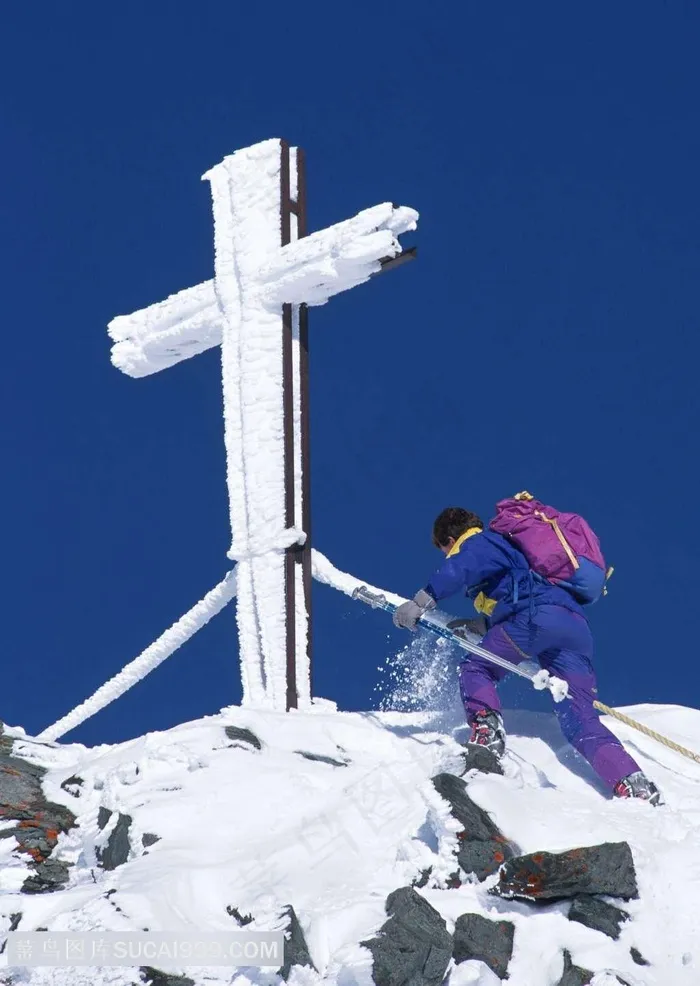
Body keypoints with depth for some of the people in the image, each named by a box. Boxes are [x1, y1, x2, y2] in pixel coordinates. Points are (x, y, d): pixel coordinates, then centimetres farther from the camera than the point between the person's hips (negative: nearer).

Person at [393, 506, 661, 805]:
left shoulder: (477, 543, 14)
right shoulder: (507, 545, 41)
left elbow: (458, 569, -9)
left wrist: (422, 601, -15)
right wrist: (478, 625, 40)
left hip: (537, 617, -8)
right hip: (577, 626, 8)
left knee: (475, 669, 9)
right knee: (580, 721, 0)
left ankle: (486, 731, -18)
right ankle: (635, 785, -19)